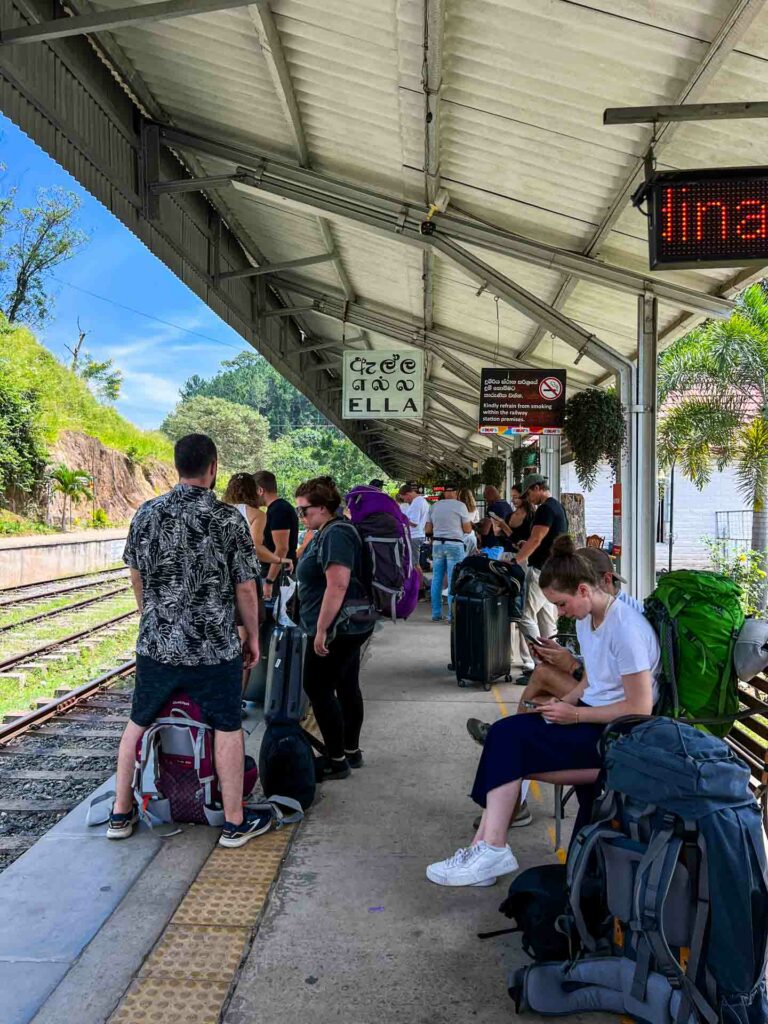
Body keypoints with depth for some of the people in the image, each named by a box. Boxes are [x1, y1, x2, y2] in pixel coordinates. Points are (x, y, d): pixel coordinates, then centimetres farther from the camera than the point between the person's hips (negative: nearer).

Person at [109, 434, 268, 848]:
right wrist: (252, 635, 6)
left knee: (138, 724, 19)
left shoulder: (147, 514, 0)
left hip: (155, 643, 4)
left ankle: (121, 813, 30)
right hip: (215, 647, -3)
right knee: (227, 729, 10)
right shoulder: (228, 518, -11)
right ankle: (235, 822, 19)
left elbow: (136, 577, 10)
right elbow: (245, 588, -8)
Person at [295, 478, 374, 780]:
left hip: (338, 627, -10)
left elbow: (337, 585, -27)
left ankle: (337, 760, 4)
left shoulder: (335, 534, -19)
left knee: (318, 689, -3)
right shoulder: (327, 532, 14)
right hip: (349, 626, 10)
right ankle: (352, 751, 25)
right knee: (347, 687, 15)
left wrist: (321, 630, -25)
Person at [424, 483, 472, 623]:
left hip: (437, 544, 5)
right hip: (454, 545, -5)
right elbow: (468, 530, -3)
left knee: (437, 580, 8)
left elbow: (427, 529, 10)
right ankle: (452, 615, -4)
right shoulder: (460, 505, -4)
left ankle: (436, 614, 11)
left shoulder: (435, 506, 9)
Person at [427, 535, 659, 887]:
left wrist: (575, 715, -15)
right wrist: (563, 702, 2)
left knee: (509, 739, -21)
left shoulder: (626, 629, -20)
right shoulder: (586, 619, 9)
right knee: (505, 734, -14)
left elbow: (640, 708, -20)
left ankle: (490, 849, -15)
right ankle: (488, 848, -17)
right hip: (591, 715, 9)